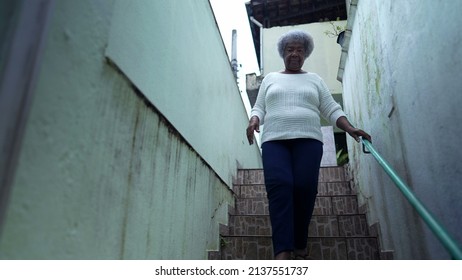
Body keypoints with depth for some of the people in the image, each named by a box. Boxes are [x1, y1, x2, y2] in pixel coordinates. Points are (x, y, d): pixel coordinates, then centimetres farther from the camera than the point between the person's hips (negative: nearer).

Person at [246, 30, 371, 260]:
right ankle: (282, 252, -27)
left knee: (305, 188, -16)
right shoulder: (270, 79, 23)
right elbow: (259, 108, 17)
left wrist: (350, 129, -2)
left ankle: (300, 246, -2)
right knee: (279, 187, -21)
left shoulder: (315, 79, 21)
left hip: (308, 140, 1)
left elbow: (331, 110, 15)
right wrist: (254, 120, -7)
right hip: (274, 140, 0)